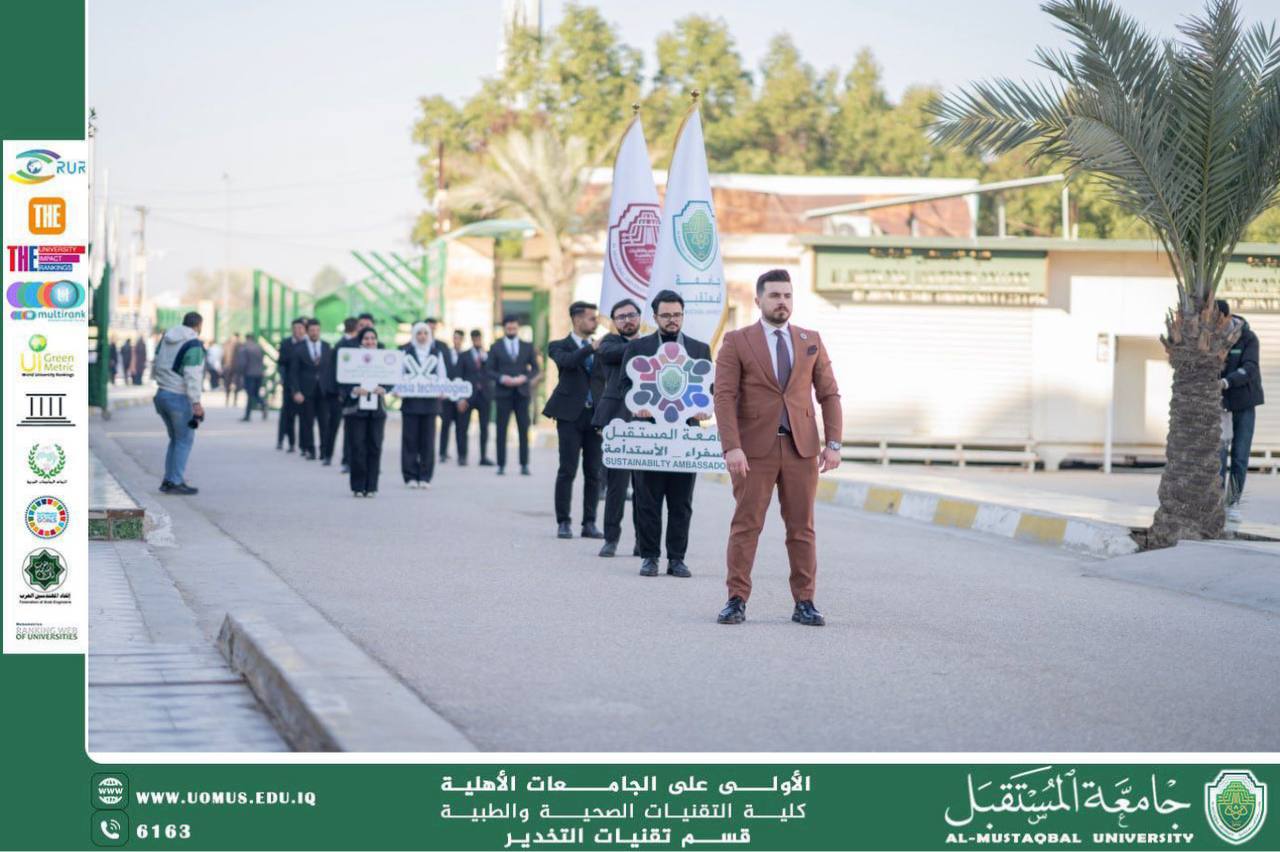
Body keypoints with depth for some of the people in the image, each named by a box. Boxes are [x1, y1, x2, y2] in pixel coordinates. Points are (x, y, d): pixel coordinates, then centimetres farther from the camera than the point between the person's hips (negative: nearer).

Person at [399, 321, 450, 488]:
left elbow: (442, 375, 9)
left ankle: (425, 477, 5)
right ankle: (410, 476, 3)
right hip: (410, 401, -1)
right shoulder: (406, 351, 7)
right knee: (410, 439, -2)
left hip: (430, 401, 1)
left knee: (428, 440, 1)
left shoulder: (437, 352, 10)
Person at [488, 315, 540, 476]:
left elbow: (536, 369, 9)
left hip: (522, 392, 1)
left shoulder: (527, 347, 11)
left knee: (524, 430, -2)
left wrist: (524, 377, -10)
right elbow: (490, 371, 5)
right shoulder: (495, 347, 8)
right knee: (501, 430, -2)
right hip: (503, 393, -1)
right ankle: (501, 465, 2)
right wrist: (502, 378, -14)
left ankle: (524, 465, 0)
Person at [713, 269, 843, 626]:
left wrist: (833, 443, -1)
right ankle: (737, 601, 3)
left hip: (802, 448, 3)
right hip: (755, 449, -3)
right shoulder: (736, 342, 1)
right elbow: (725, 397, -6)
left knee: (802, 528, 4)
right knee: (746, 526, -2)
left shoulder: (811, 341, 11)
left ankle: (805, 603, 7)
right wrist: (731, 447, -16)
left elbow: (829, 394, 10)